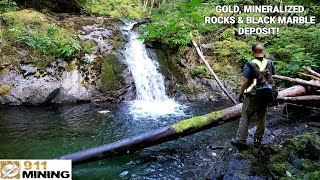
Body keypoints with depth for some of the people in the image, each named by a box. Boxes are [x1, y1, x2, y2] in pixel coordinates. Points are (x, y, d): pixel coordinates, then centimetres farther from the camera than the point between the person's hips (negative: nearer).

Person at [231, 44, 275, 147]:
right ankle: (258, 140, 25)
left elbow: (245, 82, -17)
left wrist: (241, 94, -6)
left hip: (252, 97, -5)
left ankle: (240, 140, 9)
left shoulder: (250, 65, -15)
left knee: (245, 119, 4)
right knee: (261, 119, 15)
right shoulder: (270, 63, 2)